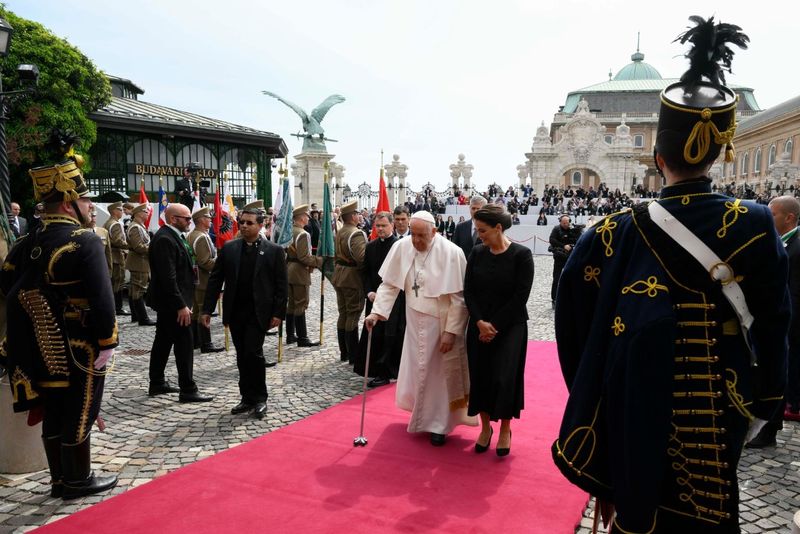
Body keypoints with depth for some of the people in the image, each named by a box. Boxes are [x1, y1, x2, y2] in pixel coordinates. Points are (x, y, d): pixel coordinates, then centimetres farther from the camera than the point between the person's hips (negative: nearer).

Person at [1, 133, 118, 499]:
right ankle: (78, 481, 19)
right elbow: (102, 298, -22)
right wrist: (106, 343, -15)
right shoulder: (85, 242, -18)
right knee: (78, 415, 6)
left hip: (42, 349, 7)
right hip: (80, 349, -7)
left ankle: (60, 479, 29)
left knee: (53, 414, 16)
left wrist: (34, 325, 18)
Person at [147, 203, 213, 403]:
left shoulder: (173, 236, 11)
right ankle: (188, 390, 1)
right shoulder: (165, 239, -20)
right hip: (172, 302, -11)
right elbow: (168, 277, -24)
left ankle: (157, 383, 27)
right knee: (184, 344, -6)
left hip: (167, 303, 11)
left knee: (163, 342, 17)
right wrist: (181, 305, -24)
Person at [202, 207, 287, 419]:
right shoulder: (229, 248, 6)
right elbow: (215, 280, 6)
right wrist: (207, 309, 0)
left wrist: (278, 313, -9)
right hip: (235, 312, 4)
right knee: (242, 356, 10)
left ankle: (259, 399, 8)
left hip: (258, 312, -3)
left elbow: (282, 285, -3)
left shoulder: (274, 250, -3)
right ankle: (248, 398, 22)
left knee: (254, 353, -8)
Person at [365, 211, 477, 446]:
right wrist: (377, 311, -10)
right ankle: (423, 414, 40)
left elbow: (459, 298, -16)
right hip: (415, 323, 4)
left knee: (440, 373, 7)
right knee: (416, 370, 16)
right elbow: (389, 284, -1)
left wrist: (451, 331, -16)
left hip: (443, 323, -4)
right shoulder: (401, 247, -9)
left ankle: (438, 424, 24)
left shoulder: (451, 253, -20)